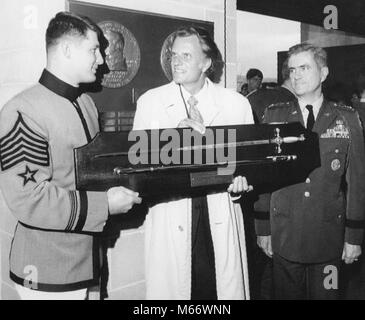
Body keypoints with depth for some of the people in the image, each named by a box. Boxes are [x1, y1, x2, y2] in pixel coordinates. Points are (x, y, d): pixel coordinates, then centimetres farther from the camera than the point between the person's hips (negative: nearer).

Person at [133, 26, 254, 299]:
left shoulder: (236, 104, 4)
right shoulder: (150, 102, 4)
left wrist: (242, 179, -11)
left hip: (221, 218, 1)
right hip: (170, 214, 0)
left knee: (227, 288, 5)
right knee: (172, 287, 5)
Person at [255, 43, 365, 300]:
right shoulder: (274, 116, 1)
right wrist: (263, 228, 0)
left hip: (329, 237, 0)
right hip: (284, 236, 1)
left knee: (325, 293, 11)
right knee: (286, 293, 13)